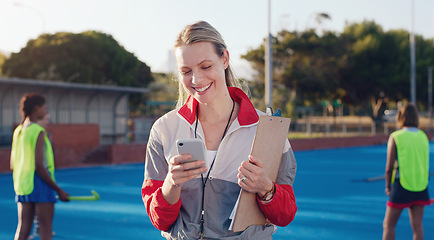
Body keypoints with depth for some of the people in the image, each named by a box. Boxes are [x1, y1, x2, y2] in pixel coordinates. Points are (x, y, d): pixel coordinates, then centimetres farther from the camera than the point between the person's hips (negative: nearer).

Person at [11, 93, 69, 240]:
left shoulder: (18, 131, 11)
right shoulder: (38, 131, -13)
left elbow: (13, 166, 14)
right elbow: (39, 166, -19)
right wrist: (59, 190, -15)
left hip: (22, 185, 8)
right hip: (39, 185, -8)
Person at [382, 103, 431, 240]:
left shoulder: (395, 137, -8)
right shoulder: (423, 136, 6)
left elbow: (389, 167, -8)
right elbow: (425, 164, 11)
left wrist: (388, 186, 5)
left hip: (402, 187, -4)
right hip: (421, 187, 5)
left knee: (388, 225, 5)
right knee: (417, 226, 7)